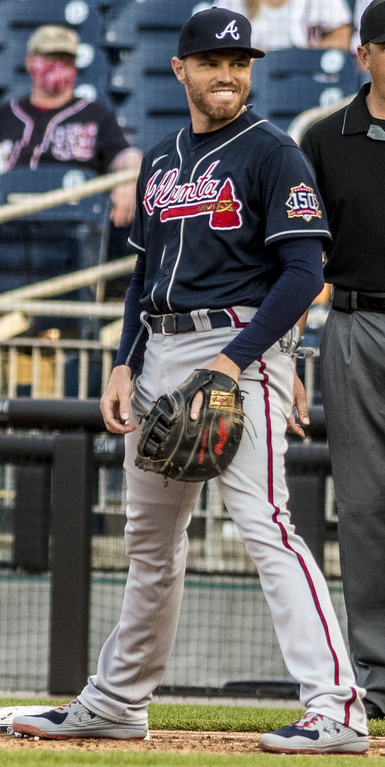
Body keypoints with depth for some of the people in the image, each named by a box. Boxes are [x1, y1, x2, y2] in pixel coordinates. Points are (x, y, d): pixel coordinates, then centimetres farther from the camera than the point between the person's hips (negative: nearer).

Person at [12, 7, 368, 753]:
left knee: (263, 524, -18)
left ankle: (335, 709, -22)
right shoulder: (160, 162, 17)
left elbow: (303, 272, -13)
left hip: (241, 350, -7)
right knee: (150, 537, 15)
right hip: (161, 355, 7)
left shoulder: (271, 153, -5)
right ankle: (116, 704, 27)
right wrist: (125, 365, 10)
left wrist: (233, 362, -20)